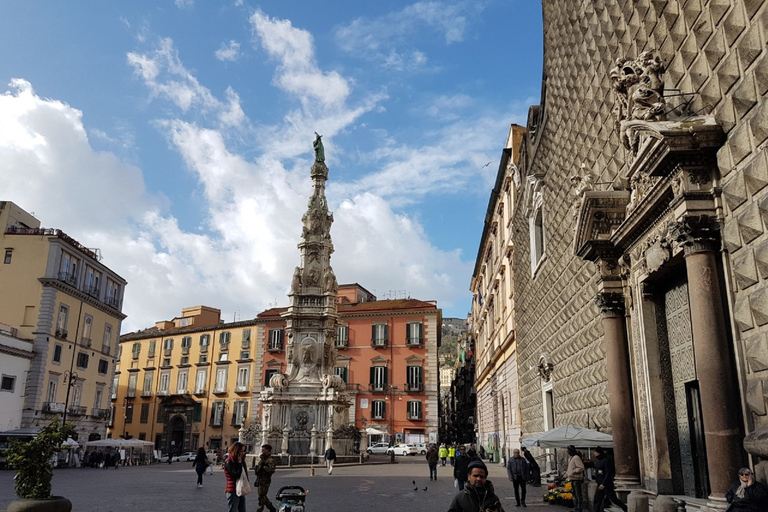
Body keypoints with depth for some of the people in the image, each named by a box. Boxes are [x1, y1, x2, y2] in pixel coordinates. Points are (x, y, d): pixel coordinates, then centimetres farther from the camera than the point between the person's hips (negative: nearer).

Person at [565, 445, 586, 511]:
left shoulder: (576, 457, -16)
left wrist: (573, 471, -24)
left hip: (577, 479, -10)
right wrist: (566, 474, 17)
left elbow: (581, 468, -21)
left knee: (579, 494, -4)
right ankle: (576, 507, 25)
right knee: (575, 494, 17)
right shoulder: (570, 458, 15)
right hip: (572, 479, 10)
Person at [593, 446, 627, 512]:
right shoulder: (598, 461, 12)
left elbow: (609, 473, -20)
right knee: (597, 500, 4)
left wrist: (603, 484, -24)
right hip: (600, 484, 9)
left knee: (614, 499, 0)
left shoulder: (606, 460, -16)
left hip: (607, 484, -9)